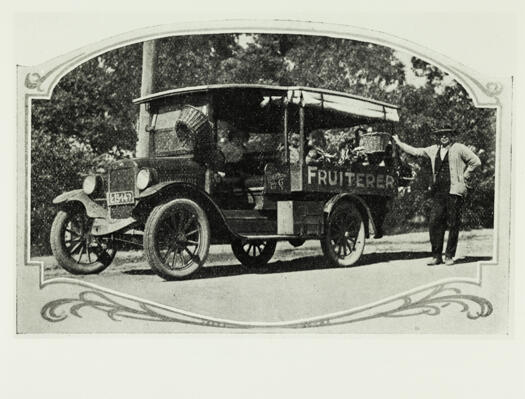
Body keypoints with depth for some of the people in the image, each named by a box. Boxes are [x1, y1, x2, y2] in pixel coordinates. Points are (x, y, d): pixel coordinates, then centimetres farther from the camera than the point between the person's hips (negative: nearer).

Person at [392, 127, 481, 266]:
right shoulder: (433, 150, 15)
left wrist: (464, 176, 3)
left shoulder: (459, 148, 2)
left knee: (453, 225, 0)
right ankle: (436, 256, 5)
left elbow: (476, 161, 4)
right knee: (434, 223, -2)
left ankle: (449, 256, 9)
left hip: (454, 192, -4)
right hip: (438, 192, 4)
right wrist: (399, 143, 23)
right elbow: (415, 151, 23)